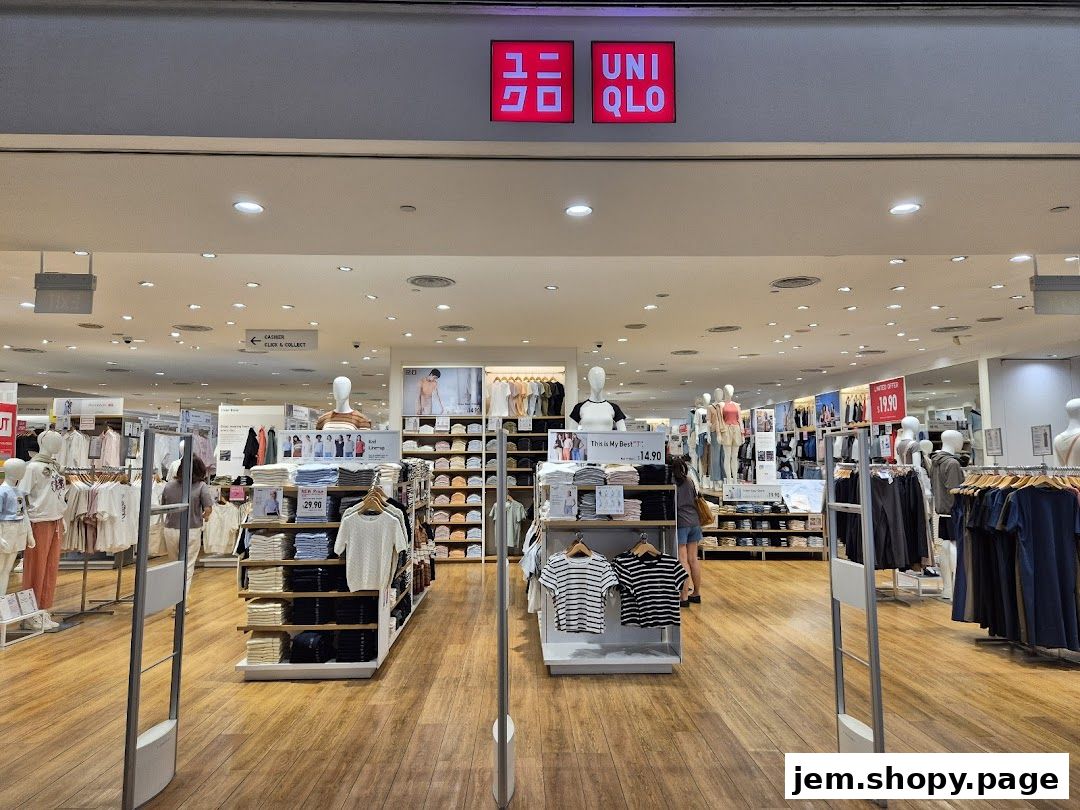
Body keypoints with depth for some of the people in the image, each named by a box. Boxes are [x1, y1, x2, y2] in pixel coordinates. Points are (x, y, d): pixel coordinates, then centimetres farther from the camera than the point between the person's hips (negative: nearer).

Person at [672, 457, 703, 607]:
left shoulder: (672, 484, -8)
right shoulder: (690, 481, 9)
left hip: (681, 523, -6)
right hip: (694, 522, 6)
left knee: (682, 561, -5)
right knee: (693, 559, 13)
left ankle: (684, 597, -4)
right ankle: (697, 593, 22)